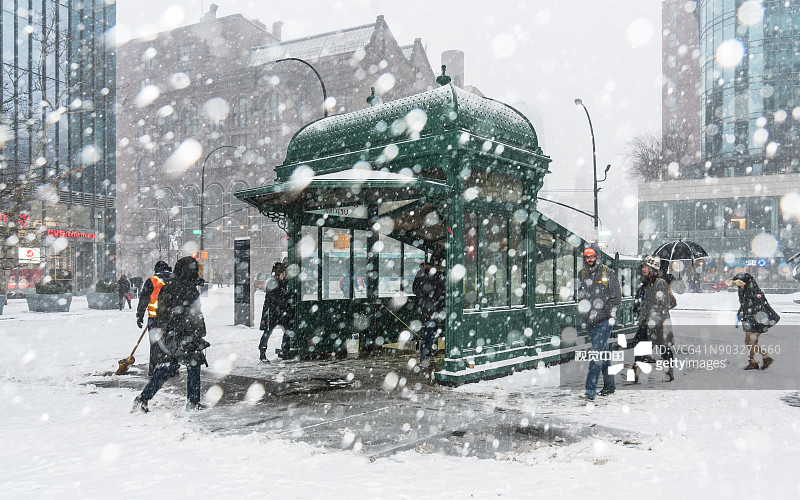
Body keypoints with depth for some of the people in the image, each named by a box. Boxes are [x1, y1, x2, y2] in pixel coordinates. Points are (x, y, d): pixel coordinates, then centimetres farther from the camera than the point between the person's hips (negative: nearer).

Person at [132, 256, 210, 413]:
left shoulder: (167, 289, 5)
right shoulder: (192, 292, -15)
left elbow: (160, 313, 13)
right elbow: (195, 319, -14)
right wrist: (201, 339, -7)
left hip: (166, 337, 6)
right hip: (185, 339, -6)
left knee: (162, 371, 12)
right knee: (194, 367, 12)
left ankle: (142, 400, 5)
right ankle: (193, 402, 16)